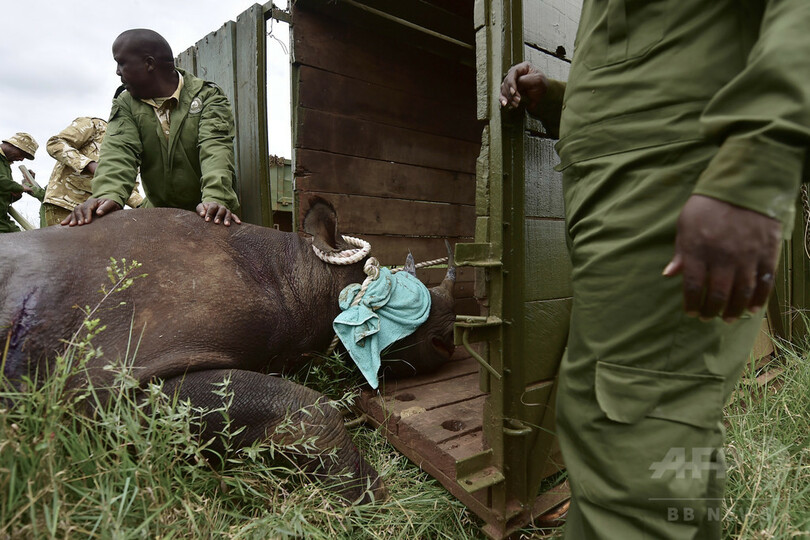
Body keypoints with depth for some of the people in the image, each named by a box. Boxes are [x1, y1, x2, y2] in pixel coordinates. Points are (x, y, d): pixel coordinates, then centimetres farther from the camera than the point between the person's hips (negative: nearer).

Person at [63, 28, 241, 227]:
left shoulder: (207, 97, -4)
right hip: (158, 210, 3)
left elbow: (215, 149, -20)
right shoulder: (125, 104, 7)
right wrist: (108, 194, -31)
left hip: (205, 214, -3)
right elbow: (118, 150, -10)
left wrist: (215, 199, -38)